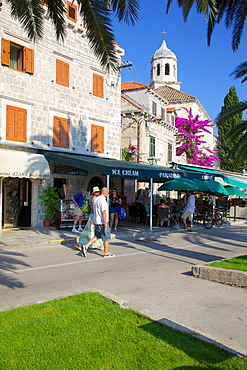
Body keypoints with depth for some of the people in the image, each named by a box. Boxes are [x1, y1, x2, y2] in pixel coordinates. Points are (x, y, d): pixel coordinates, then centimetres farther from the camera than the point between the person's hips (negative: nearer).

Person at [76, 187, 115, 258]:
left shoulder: (95, 199, 9)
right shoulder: (102, 200, -19)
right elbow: (103, 212, -23)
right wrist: (106, 223, -22)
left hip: (96, 222, 8)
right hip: (102, 222, -8)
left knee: (97, 236, 16)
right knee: (106, 238, 4)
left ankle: (85, 246, 4)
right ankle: (106, 253, 12)